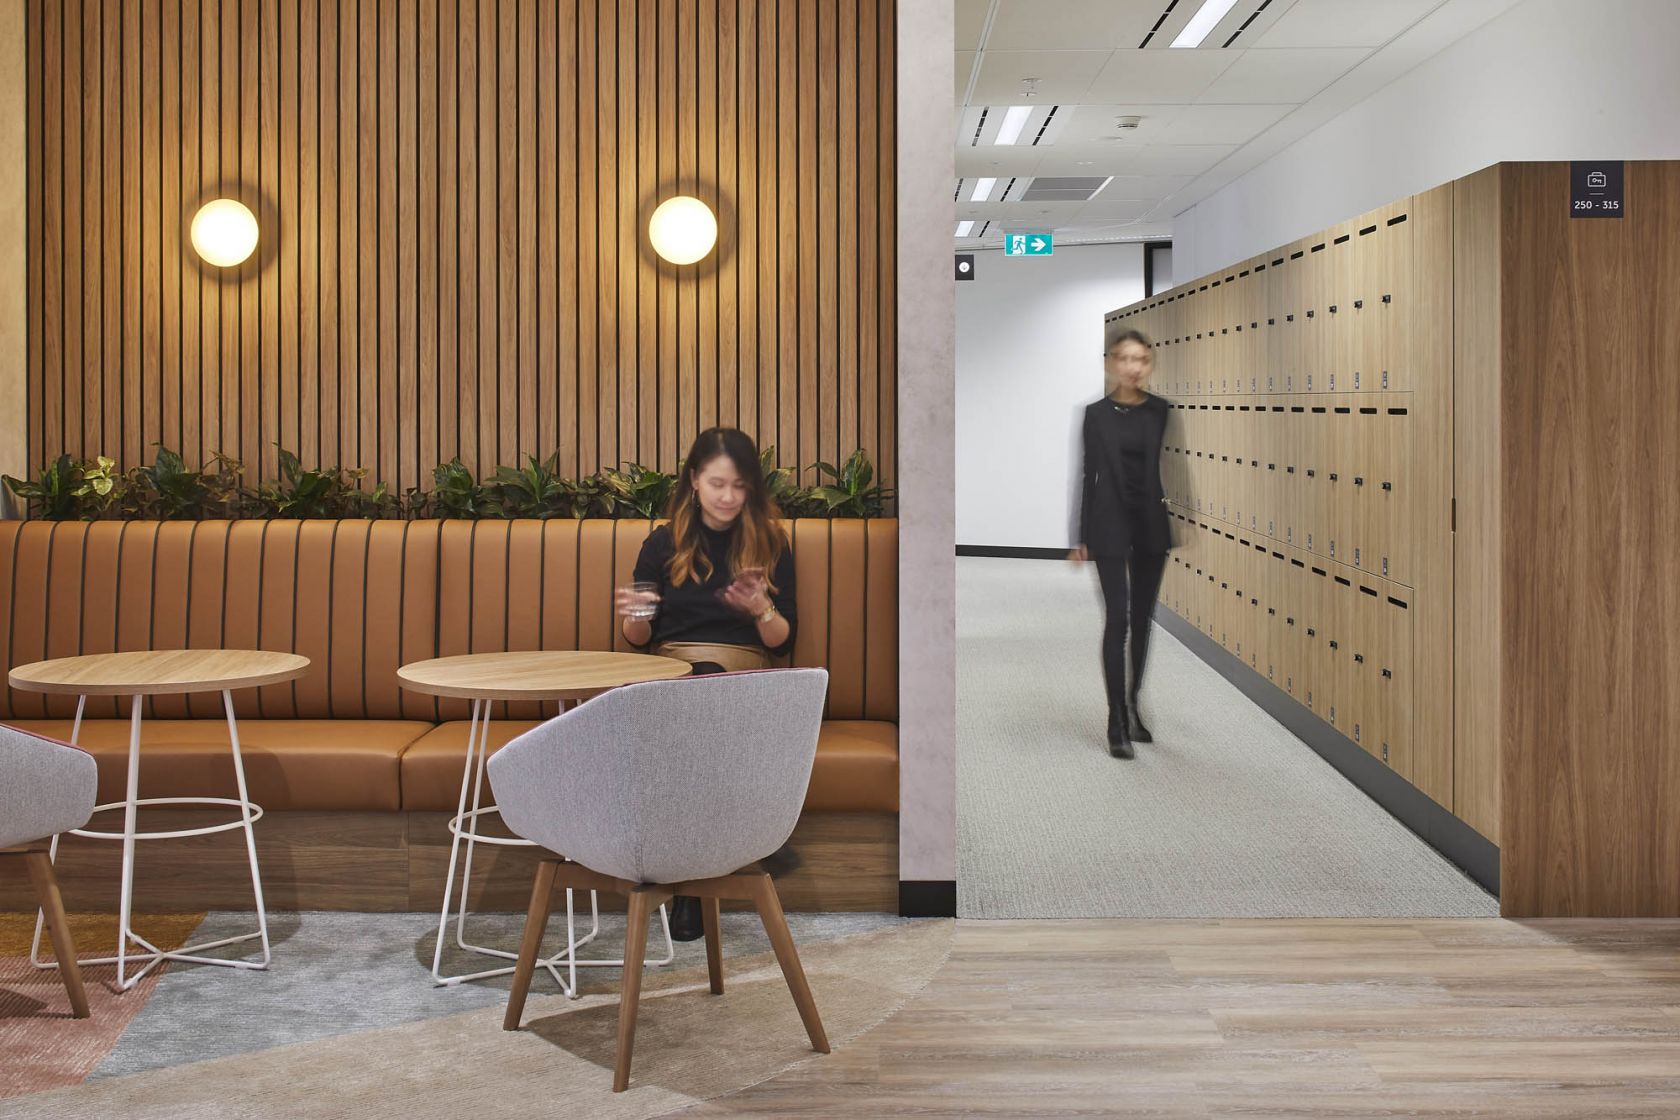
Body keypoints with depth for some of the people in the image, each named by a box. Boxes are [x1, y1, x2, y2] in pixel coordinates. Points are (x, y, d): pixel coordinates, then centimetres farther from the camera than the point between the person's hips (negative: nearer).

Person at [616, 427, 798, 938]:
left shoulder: (770, 544, 11)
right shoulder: (663, 543, 13)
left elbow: (783, 641, 7)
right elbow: (640, 639, 14)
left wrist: (761, 609, -14)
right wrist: (633, 616, -9)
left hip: (745, 673, -1)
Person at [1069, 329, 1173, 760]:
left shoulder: (1161, 411, 3)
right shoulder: (1096, 413, -1)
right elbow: (1089, 473, 1)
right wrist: (1080, 536, 0)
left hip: (1152, 522, 3)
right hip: (1110, 523, -2)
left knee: (1142, 619, 9)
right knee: (1118, 618, -7)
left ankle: (1132, 708, 22)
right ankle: (1116, 723, -5)